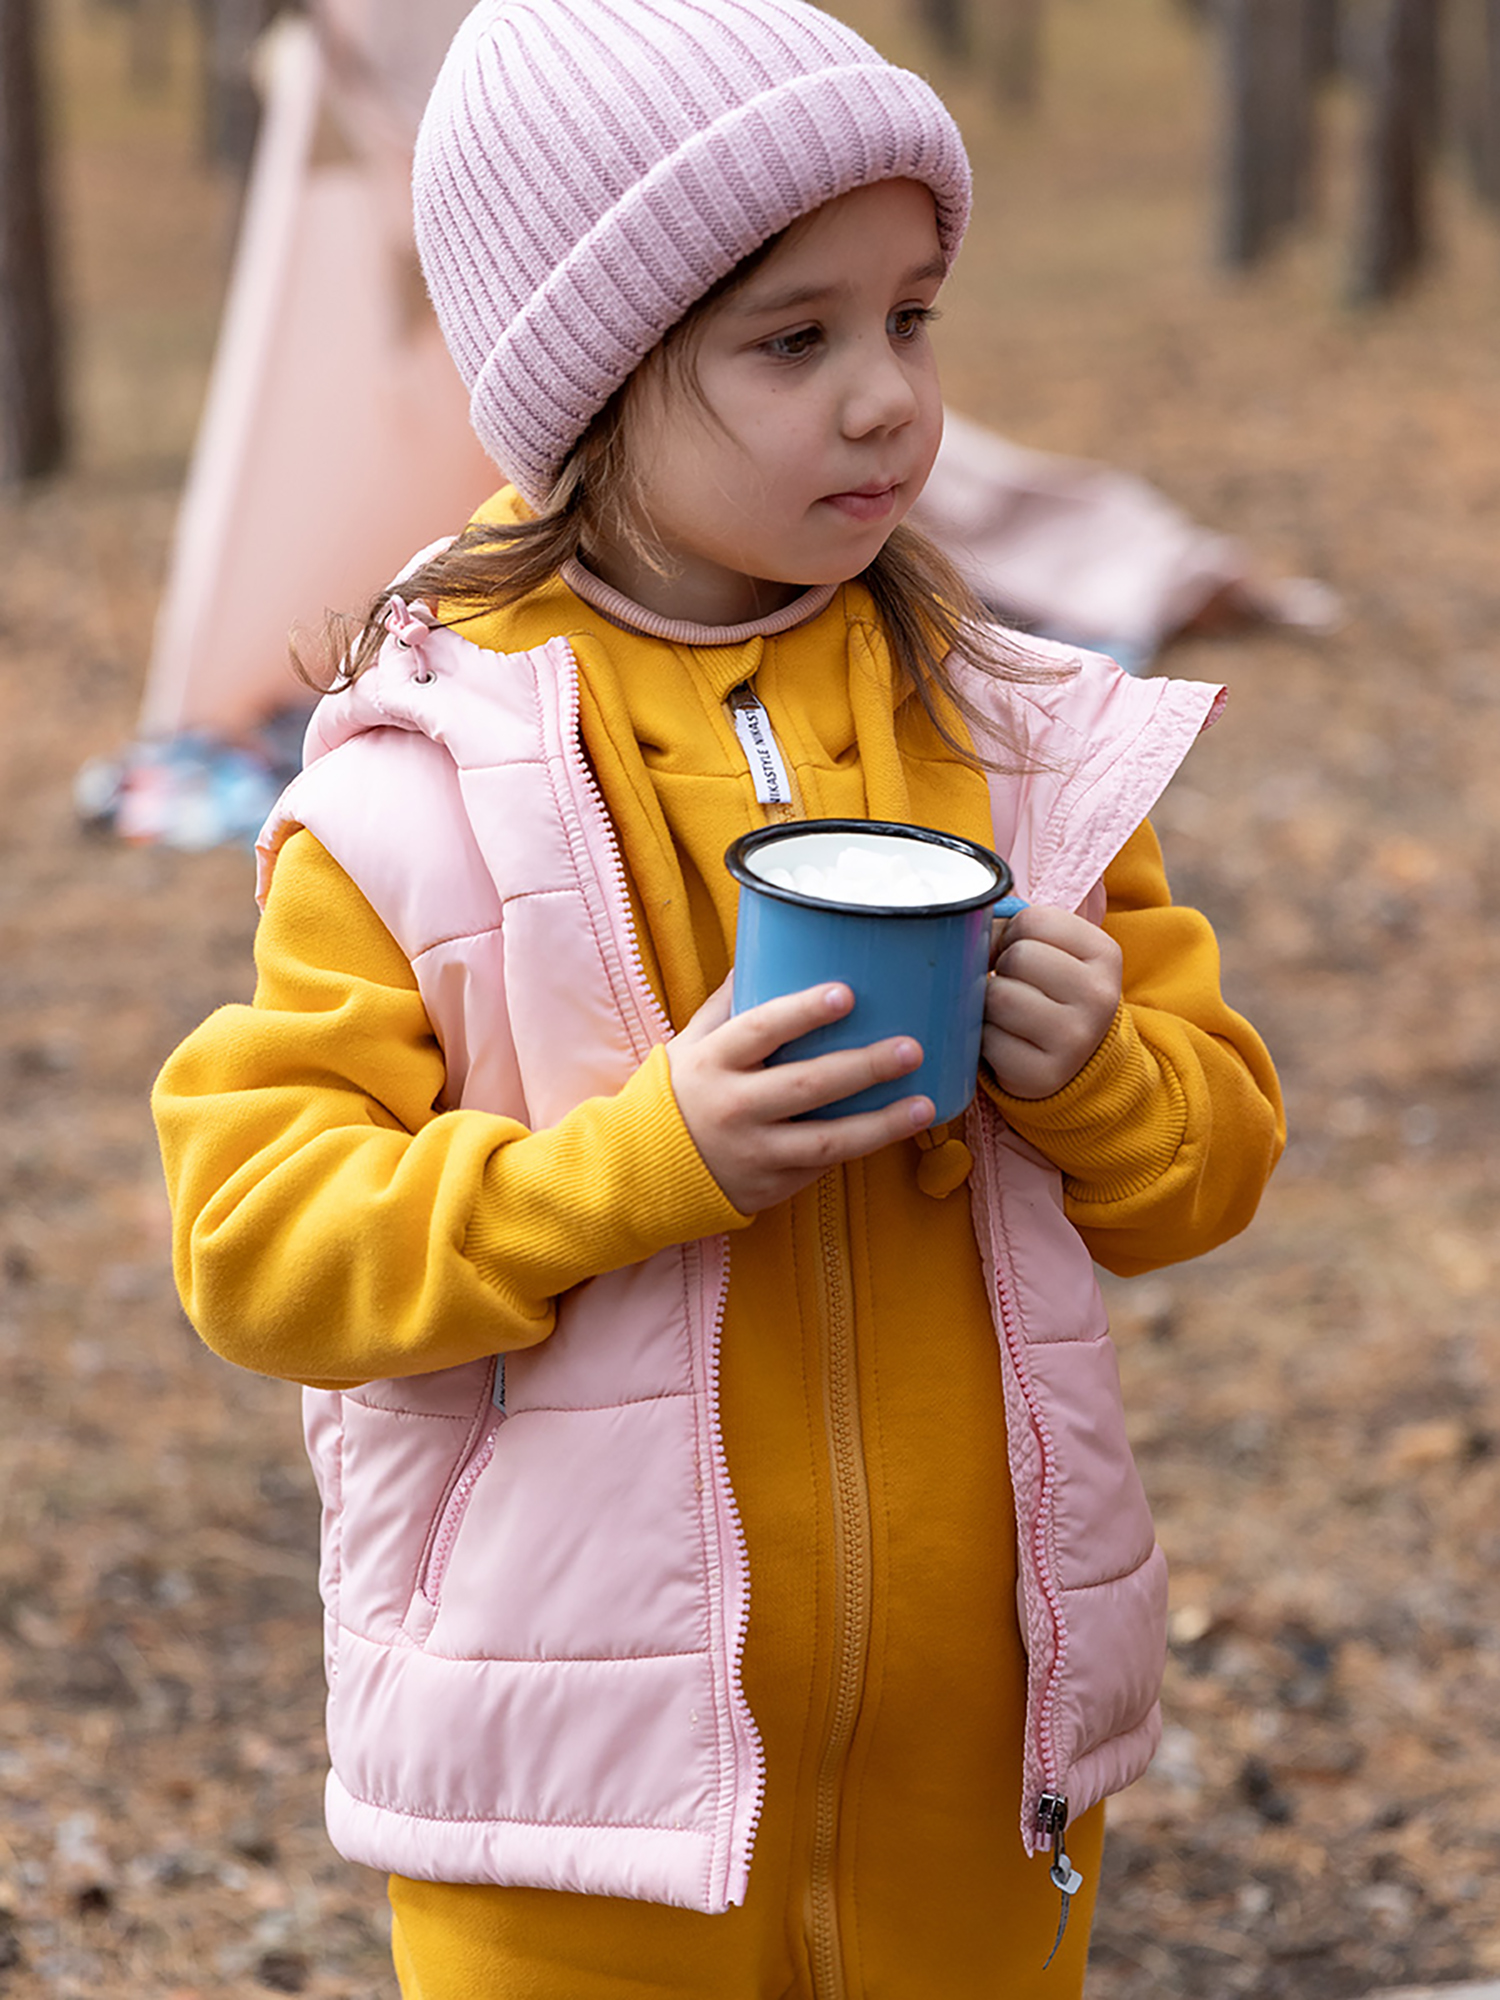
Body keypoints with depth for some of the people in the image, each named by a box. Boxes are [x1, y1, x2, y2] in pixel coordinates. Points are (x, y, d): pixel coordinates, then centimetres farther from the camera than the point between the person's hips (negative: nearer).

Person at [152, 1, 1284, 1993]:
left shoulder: (1025, 747, 2)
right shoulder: (413, 794, -11)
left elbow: (1215, 1150, 9)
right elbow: (258, 1234, -14)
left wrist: (1092, 1070, -14)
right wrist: (644, 1158, -25)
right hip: (591, 1743, -4)